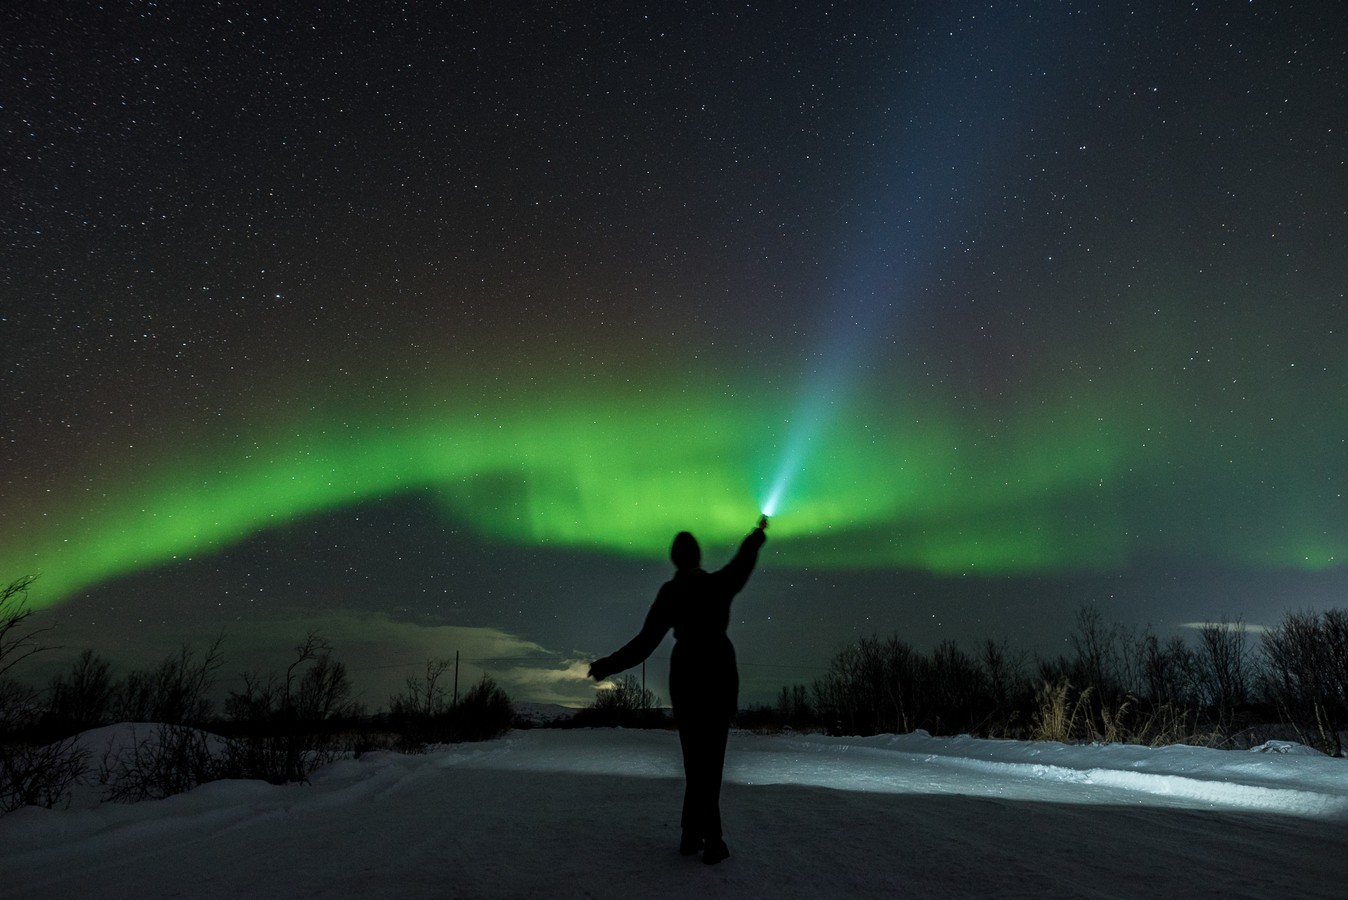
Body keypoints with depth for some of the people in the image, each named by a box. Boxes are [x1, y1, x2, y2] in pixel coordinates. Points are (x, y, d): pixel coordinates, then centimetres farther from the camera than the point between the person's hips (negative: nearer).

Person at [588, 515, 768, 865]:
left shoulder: (670, 592, -6)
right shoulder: (720, 584, -1)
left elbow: (646, 642, -11)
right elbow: (744, 561, 19)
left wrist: (607, 666, -4)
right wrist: (758, 534, 38)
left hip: (686, 674, 0)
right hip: (720, 674, 0)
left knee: (696, 757, 10)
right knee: (710, 757, 4)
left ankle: (694, 835, 7)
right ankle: (704, 836, 3)